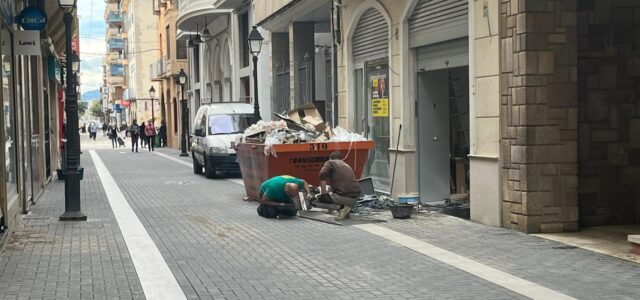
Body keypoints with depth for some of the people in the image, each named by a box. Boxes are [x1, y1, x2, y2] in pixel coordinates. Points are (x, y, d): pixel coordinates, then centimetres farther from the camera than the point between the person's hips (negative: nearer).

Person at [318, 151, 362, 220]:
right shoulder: (347, 165, 29)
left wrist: (323, 192, -7)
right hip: (356, 196, 8)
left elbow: (322, 174, -12)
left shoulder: (330, 163, 9)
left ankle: (344, 208, -9)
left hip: (345, 196, -8)